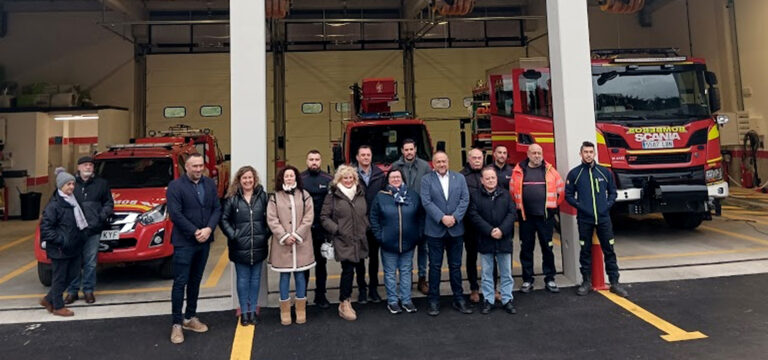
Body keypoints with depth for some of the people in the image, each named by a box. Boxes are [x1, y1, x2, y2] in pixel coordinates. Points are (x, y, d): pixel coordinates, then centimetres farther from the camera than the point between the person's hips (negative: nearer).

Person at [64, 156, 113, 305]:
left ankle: (88, 290, 16)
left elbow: (109, 203, 13)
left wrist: (101, 216, -2)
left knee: (90, 262, 5)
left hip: (93, 230, 1)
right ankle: (72, 290, 16)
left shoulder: (101, 184, 10)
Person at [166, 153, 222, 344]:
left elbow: (217, 208, 4)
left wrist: (208, 229, -11)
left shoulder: (209, 184, 7)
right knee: (180, 282, -1)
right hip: (184, 242, -5)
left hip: (204, 241, 5)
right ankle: (177, 324, 8)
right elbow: (175, 214, -14)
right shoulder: (175, 186, -7)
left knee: (195, 281, 14)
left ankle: (190, 318, 25)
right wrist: (195, 232, -17)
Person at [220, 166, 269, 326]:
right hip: (240, 246, -1)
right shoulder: (232, 198, -2)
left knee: (255, 278, 11)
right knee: (242, 278, 7)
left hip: (258, 245, 1)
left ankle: (253, 310, 22)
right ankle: (244, 311, 18)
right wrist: (232, 235, -8)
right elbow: (224, 219, 0)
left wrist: (266, 234, -4)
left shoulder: (263, 196, 1)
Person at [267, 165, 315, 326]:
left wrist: (297, 235, -10)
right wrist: (284, 236, -12)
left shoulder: (304, 195, 5)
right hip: (282, 243, 0)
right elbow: (272, 219, -3)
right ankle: (285, 311, 17)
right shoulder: (275, 197, 3)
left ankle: (301, 310, 18)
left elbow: (308, 217, -1)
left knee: (300, 276, 6)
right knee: (284, 277, 5)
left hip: (301, 243, 1)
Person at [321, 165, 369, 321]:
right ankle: (344, 304, 2)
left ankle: (363, 293, 34)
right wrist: (337, 229, -11)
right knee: (348, 270, -8)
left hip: (360, 241, 5)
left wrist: (366, 227, 8)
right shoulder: (332, 196, -2)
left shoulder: (360, 194, 13)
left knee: (360, 268, 13)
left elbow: (366, 214, 22)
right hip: (343, 241, -5)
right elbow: (324, 217, -2)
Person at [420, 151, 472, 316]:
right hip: (435, 230, -2)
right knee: (435, 266, 6)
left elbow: (465, 199, 0)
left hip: (456, 229, 2)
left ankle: (459, 299, 22)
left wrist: (454, 217, -13)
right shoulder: (426, 179, 0)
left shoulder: (459, 178, 7)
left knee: (455, 265, 11)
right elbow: (426, 202, -9)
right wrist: (442, 218, -18)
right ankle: (433, 300, 16)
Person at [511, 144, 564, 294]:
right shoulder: (519, 170, 2)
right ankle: (527, 280, 16)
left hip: (545, 215, 1)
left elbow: (560, 187, 11)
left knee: (547, 248, 7)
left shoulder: (549, 170, 4)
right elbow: (513, 190, 7)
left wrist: (554, 204, 11)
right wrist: (518, 207, 7)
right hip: (526, 216, 0)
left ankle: (549, 279, 18)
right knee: (526, 248, 6)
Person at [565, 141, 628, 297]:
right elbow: (569, 195, 3)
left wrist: (608, 204, -3)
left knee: (609, 250, 4)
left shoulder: (605, 172, 7)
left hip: (604, 218, 1)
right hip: (584, 219, -1)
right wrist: (579, 205, -9)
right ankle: (586, 281, 17)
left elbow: (613, 191, 13)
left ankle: (614, 282, 12)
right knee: (585, 251, 7)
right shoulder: (574, 173, 1)